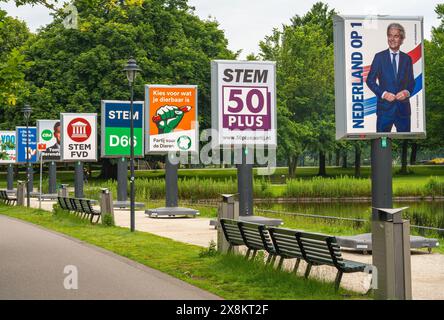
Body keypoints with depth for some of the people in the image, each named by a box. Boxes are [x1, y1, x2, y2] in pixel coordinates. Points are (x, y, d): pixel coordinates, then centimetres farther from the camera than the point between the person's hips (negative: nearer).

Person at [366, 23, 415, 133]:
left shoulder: (407, 58, 10)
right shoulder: (379, 57, 3)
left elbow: (411, 81, 12)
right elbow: (370, 80, 1)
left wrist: (407, 92, -10)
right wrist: (383, 93, -13)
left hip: (403, 107, 2)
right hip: (385, 107, -2)